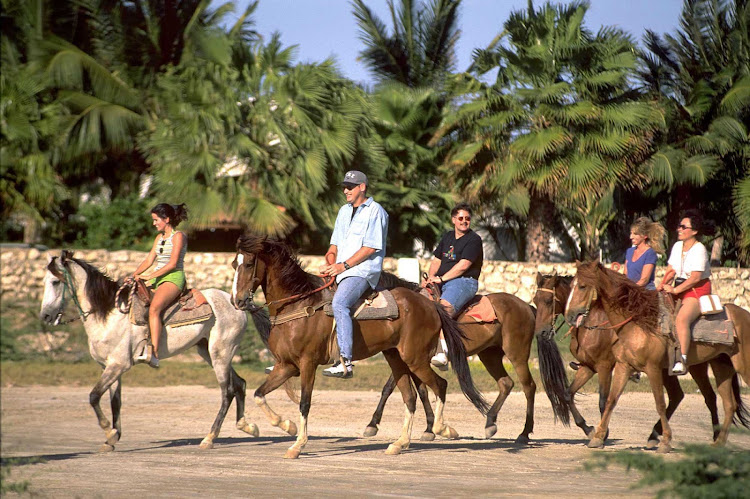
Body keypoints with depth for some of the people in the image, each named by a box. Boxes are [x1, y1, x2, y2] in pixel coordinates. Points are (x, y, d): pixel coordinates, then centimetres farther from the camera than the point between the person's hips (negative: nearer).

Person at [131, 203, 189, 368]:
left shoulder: (178, 237, -5)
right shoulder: (159, 237, 20)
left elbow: (172, 263, -13)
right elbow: (149, 260, 17)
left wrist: (149, 276, -16)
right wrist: (135, 275, 1)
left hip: (174, 278, -9)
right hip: (157, 278, 9)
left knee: (154, 308, -32)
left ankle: (154, 354, -42)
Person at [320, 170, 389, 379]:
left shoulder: (375, 212, -4)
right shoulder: (344, 211, 21)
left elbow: (370, 248, -13)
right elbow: (335, 243, 24)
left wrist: (344, 265, -17)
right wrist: (329, 262, 3)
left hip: (363, 270, -9)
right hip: (340, 271, 9)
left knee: (339, 303, -31)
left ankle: (345, 362, -38)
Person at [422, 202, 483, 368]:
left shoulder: (474, 240, -2)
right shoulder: (447, 237, 22)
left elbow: (463, 266, -12)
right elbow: (436, 260, 21)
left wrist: (441, 278, -14)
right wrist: (430, 278, 2)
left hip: (464, 281, -8)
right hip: (441, 282, 9)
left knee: (444, 307, -33)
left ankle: (443, 352, -44)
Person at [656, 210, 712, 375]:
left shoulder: (699, 250, -12)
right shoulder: (677, 246, 12)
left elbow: (695, 277, -19)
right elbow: (671, 270, 14)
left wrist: (675, 290, -20)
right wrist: (662, 285, -4)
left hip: (698, 290, -9)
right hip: (679, 290, 9)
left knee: (681, 319, -32)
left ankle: (682, 361, -37)